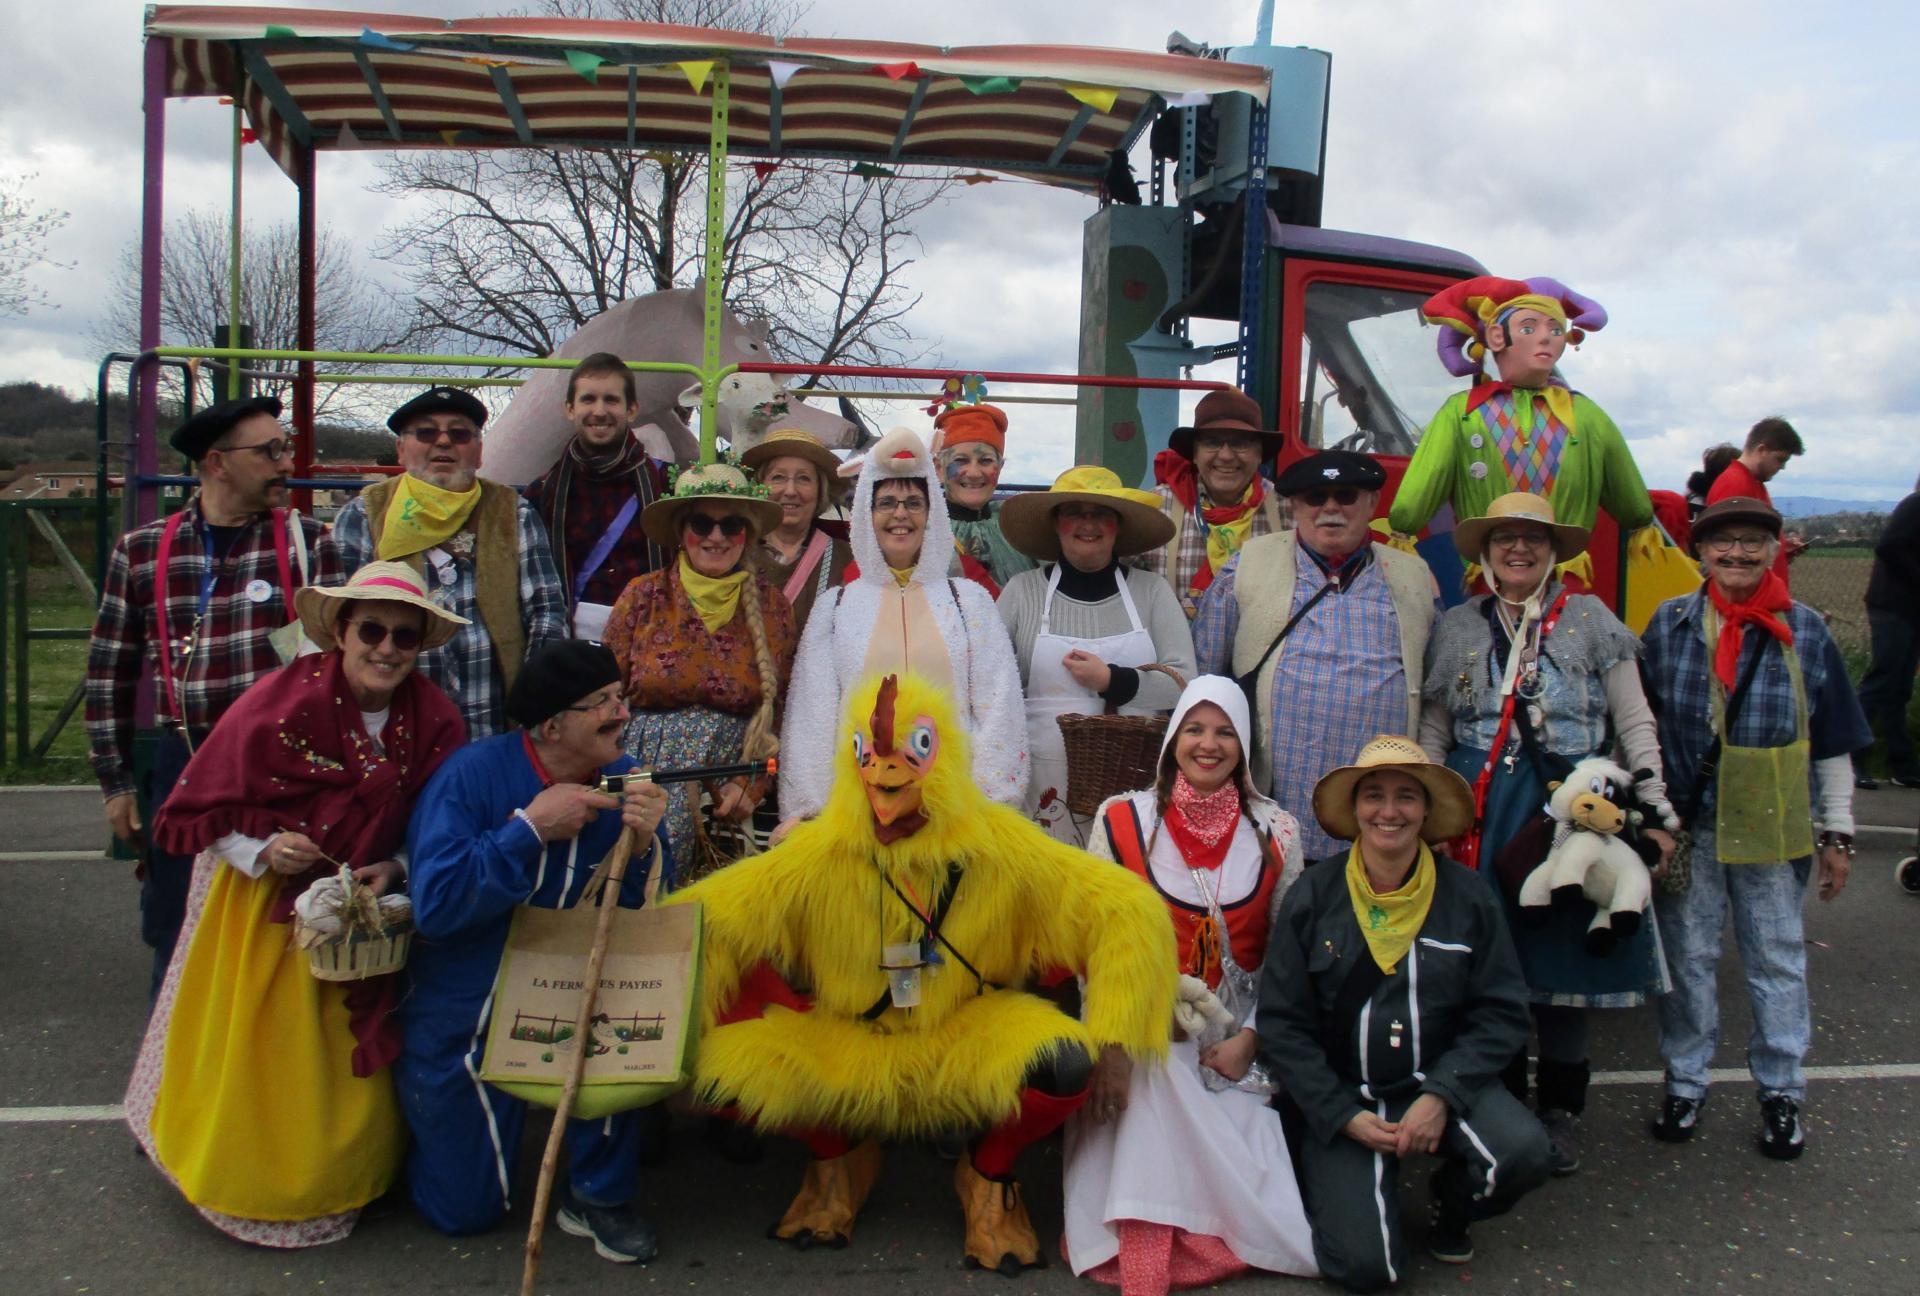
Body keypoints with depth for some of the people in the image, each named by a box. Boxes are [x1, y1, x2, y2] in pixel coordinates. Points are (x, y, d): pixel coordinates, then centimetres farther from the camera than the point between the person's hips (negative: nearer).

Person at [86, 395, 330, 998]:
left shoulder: (307, 540, 0)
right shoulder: (142, 550, 5)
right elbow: (110, 671, 9)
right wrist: (116, 782, 8)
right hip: (181, 765, 2)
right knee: (176, 940, 11)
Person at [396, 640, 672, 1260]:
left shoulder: (623, 780, -10)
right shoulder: (474, 773, -20)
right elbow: (435, 907, -29)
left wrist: (643, 847, -30)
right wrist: (531, 829, -29)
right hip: (459, 1016, -2)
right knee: (466, 1209, 5)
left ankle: (599, 1192, -6)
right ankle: (418, 1113, 38)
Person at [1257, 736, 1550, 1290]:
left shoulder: (1468, 897, -2)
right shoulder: (1313, 897, -6)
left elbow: (1502, 1014, -2)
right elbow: (1281, 1024, -5)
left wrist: (1441, 1095, -16)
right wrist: (1344, 1115, -14)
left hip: (1442, 1080, 2)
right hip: (1342, 1096, -2)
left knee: (1524, 1152, -28)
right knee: (1366, 1264, -18)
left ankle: (1449, 1204, 8)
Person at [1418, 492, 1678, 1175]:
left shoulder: (1590, 619, 4)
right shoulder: (1456, 627, 9)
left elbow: (1635, 722, 3)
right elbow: (1433, 729, 14)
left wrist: (1656, 810, -2)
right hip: (1481, 813, 2)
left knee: (1561, 953, 2)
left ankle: (1560, 1110, 19)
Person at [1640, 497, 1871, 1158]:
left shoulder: (1806, 631, 0)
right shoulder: (1670, 624, 1)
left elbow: (1833, 743, 5)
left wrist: (1837, 833, 5)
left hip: (1774, 828, 0)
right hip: (1686, 825, 0)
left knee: (1777, 956, 10)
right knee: (1687, 953, 9)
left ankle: (1782, 1091, 24)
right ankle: (1684, 1081, 23)